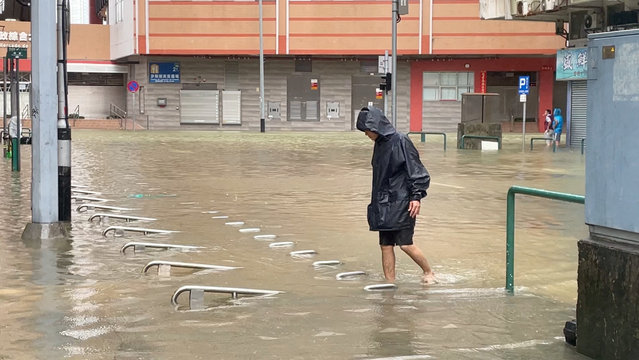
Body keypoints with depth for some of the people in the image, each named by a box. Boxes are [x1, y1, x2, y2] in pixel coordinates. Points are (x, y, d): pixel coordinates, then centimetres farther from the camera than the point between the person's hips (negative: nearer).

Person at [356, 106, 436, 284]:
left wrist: (416, 196, -19)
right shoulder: (379, 144, 12)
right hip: (383, 203, 8)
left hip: (401, 203, -8)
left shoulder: (400, 141, -12)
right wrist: (376, 196, 23)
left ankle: (428, 273, 14)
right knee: (386, 245, 5)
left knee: (405, 244, -7)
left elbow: (416, 170, -13)